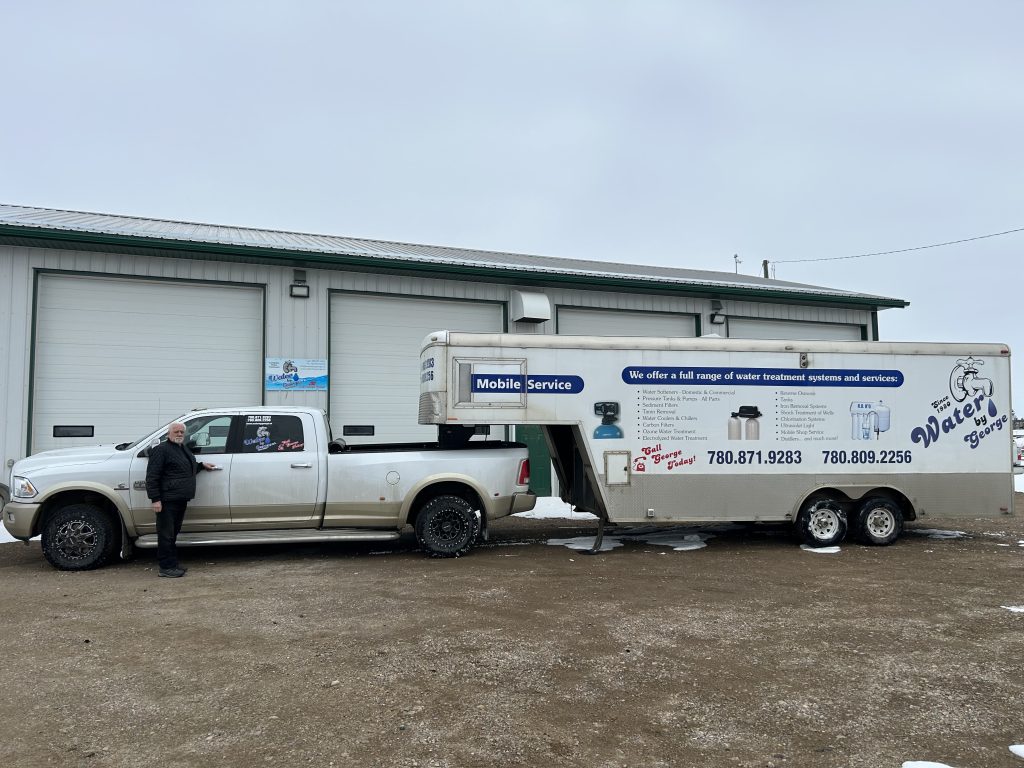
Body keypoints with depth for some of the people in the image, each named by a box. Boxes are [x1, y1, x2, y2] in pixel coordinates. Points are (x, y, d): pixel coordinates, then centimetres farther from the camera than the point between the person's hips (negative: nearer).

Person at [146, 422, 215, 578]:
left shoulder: (184, 449, 20)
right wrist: (155, 499, -20)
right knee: (166, 534, -4)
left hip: (181, 500, 9)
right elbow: (152, 477, -14)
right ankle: (166, 567, 0)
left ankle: (173, 564, 23)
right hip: (167, 500, -9)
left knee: (173, 533, 16)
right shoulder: (161, 450, -8)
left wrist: (201, 465, 24)